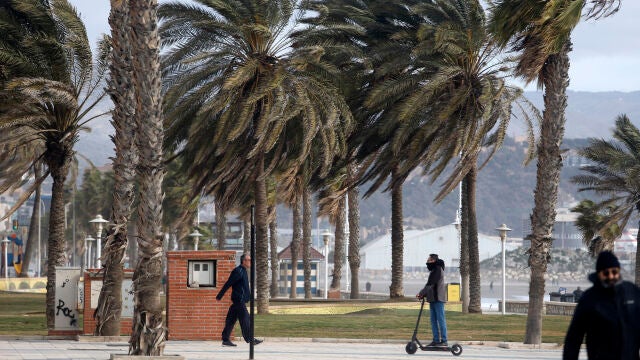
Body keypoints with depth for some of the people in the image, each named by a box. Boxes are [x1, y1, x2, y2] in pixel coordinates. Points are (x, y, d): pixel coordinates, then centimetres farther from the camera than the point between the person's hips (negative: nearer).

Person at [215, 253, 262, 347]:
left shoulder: (243, 271, 17)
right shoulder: (238, 271, -15)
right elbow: (228, 284, -15)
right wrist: (219, 296, -13)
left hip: (238, 300, 10)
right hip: (239, 300, -10)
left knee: (231, 320, 8)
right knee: (245, 320, -5)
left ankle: (226, 340, 9)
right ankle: (250, 339, -2)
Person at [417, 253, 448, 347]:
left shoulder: (438, 269, -13)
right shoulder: (433, 270, 18)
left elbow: (431, 284, -18)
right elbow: (430, 284, 19)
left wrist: (421, 293, -16)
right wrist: (423, 294, 7)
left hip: (438, 298, -10)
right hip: (433, 299, 10)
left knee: (441, 319, -7)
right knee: (434, 320, 10)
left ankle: (444, 341, -6)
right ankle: (436, 340, 14)